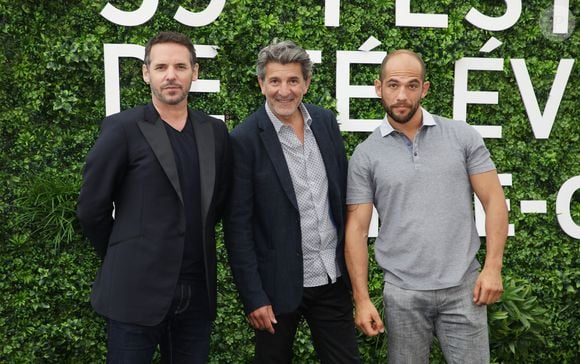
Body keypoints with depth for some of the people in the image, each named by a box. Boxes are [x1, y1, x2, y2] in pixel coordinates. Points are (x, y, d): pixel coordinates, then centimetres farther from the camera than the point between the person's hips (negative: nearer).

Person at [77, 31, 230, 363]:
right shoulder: (122, 128, -6)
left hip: (198, 293, 4)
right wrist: (124, 258, 7)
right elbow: (92, 208, -3)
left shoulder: (215, 131, 7)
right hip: (137, 290, -4)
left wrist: (193, 250, 12)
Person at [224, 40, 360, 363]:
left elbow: (343, 194, 10)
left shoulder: (326, 122, 2)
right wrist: (254, 297, -13)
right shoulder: (246, 140, -13)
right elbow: (238, 226, -12)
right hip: (279, 285, -4)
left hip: (334, 280, 4)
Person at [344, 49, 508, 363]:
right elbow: (357, 229, -1)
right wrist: (361, 299, -7)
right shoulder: (365, 155, -1)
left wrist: (492, 267, -8)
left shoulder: (463, 136, 0)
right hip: (402, 293, 0)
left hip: (463, 287, 0)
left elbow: (493, 201, 1)